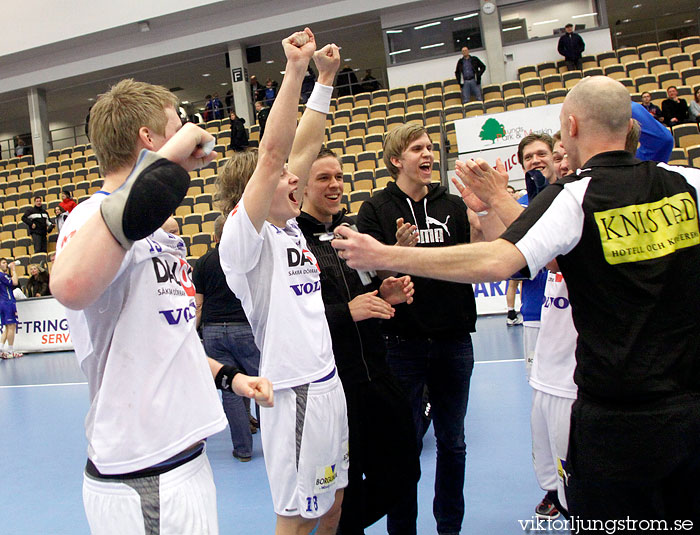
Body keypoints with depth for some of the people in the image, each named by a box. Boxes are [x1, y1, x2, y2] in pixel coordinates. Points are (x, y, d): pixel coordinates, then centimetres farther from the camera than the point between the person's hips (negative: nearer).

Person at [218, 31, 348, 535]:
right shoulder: (244, 236, -12)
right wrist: (296, 69, -23)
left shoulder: (290, 227, 9)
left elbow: (305, 147, 10)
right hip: (294, 389, -8)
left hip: (327, 380, 8)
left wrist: (325, 78, 10)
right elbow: (273, 152, -23)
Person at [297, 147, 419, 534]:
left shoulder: (352, 228, 12)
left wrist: (387, 294, 2)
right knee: (344, 488, 6)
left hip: (374, 372, 7)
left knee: (401, 472, 15)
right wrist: (346, 312, -21)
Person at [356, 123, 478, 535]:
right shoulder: (377, 210, -2)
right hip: (403, 343, -3)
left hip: (454, 341, 4)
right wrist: (398, 251, -27)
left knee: (453, 442, 15)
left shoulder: (454, 206, 7)